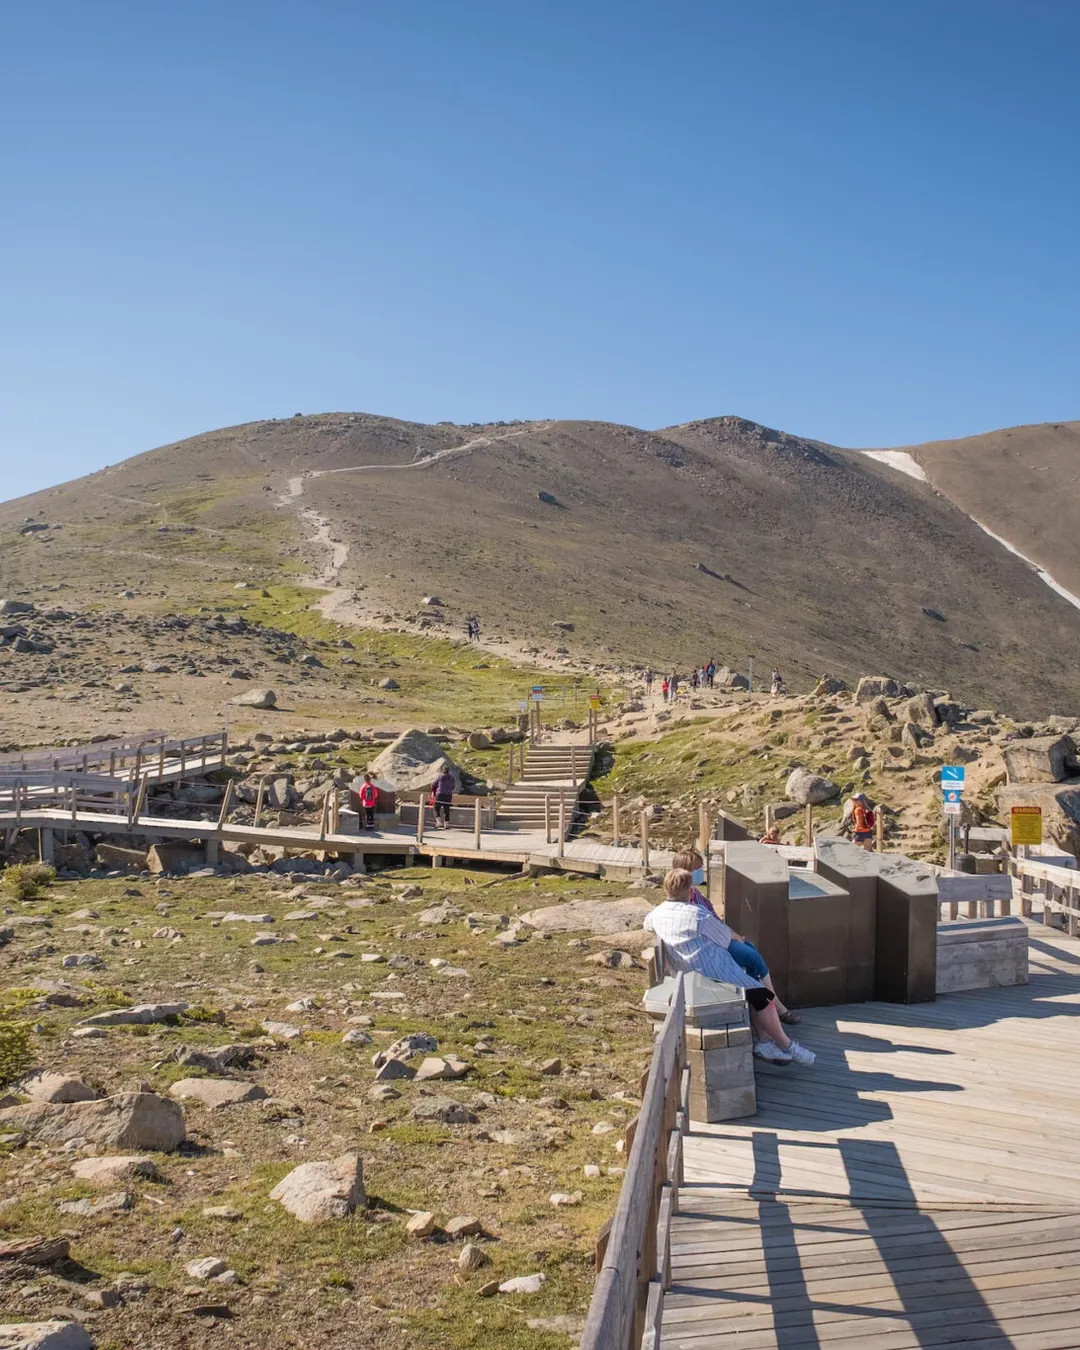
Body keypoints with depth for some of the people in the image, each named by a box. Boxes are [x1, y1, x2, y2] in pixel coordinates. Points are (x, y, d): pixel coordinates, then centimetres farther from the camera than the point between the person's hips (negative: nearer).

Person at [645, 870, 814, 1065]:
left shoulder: (656, 914, 2)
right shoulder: (698, 914, -20)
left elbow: (647, 924, 28)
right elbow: (726, 937, -7)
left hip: (690, 975, 9)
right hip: (715, 973, -9)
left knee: (755, 994, 17)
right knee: (763, 997, 0)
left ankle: (763, 1042, 13)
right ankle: (787, 1047, 10)